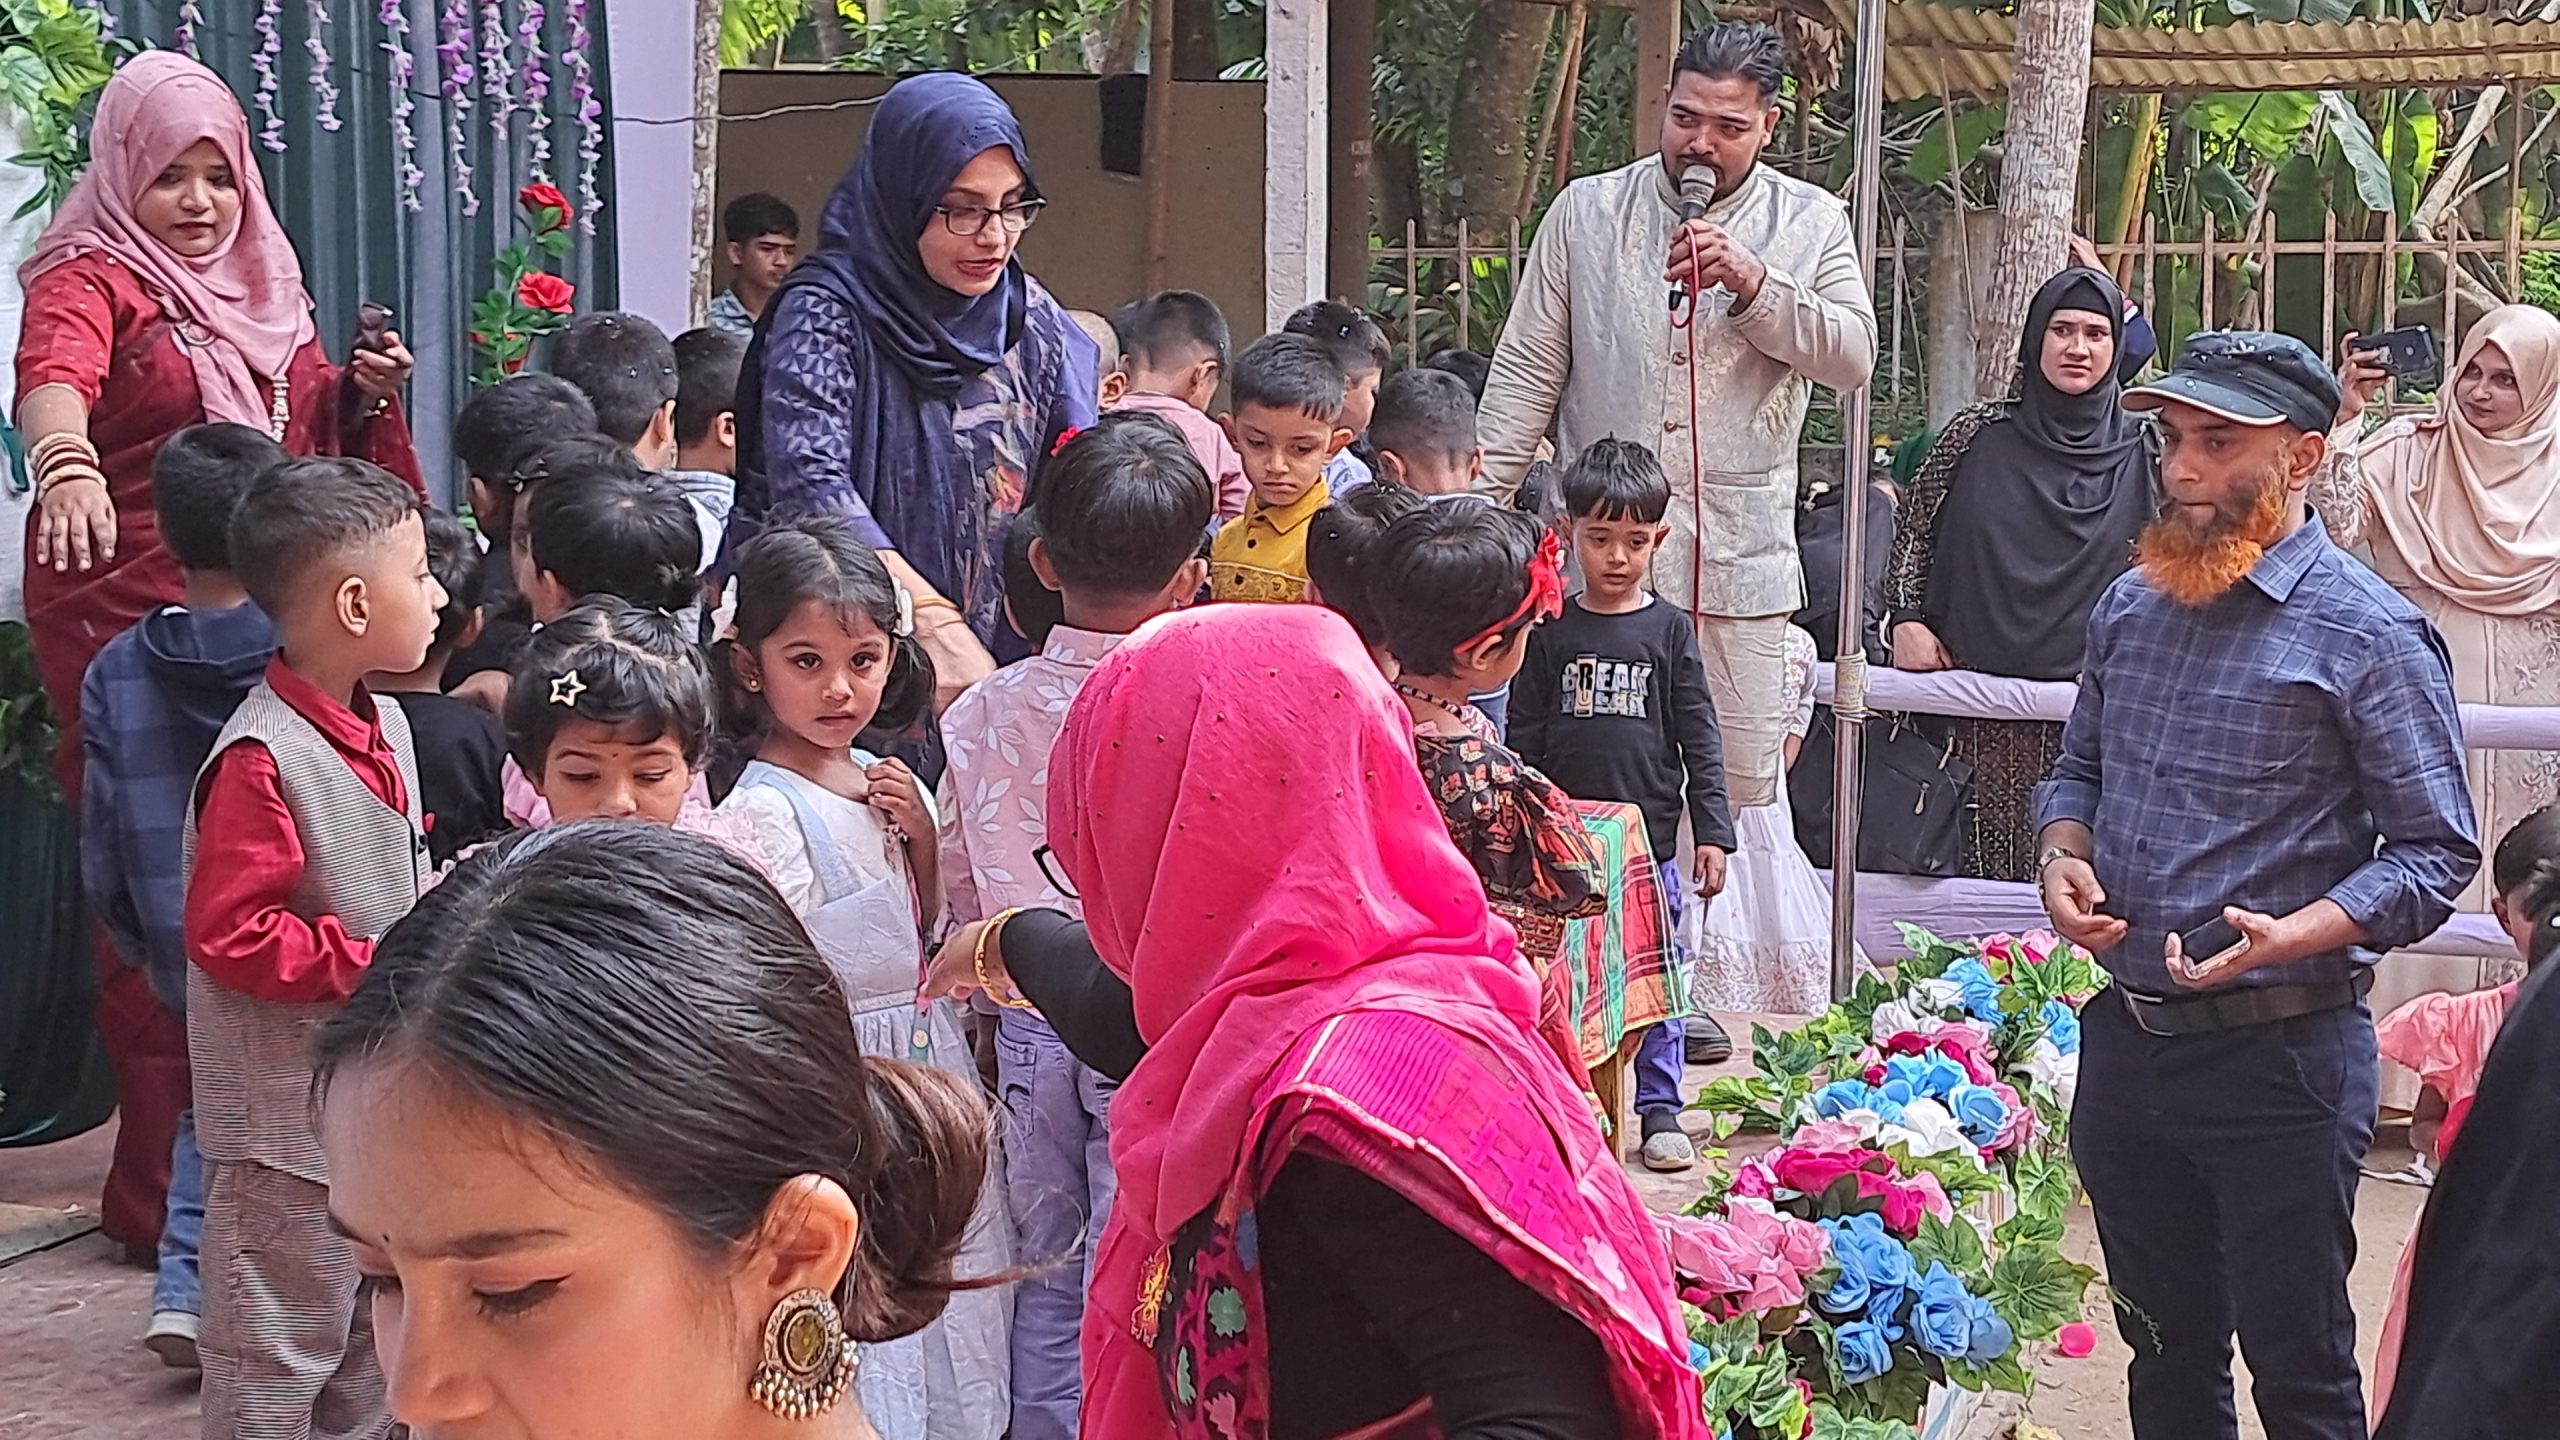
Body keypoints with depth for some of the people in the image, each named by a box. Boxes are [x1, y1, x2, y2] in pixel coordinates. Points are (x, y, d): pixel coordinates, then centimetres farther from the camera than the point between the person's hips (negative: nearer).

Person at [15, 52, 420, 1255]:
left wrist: (363, 394, 8)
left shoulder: (265, 288, 17)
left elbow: (315, 439, 29)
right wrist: (65, 462, -47)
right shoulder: (93, 282, -4)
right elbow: (52, 374, -27)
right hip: (130, 622, -6)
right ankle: (165, 1187, 1)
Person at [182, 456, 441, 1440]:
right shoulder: (261, 760, -24)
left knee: (358, 1327, 23)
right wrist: (378, 968, -23)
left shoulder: (383, 724, 5)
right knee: (276, 1355, 2)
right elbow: (230, 935, -24)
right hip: (288, 1114, -9)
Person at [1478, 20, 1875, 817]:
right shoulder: (1586, 212, 6)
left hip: (1737, 563, 0)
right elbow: (1526, 373, 6)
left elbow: (1853, 357, -4)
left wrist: (1753, 285, -16)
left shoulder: (1811, 223, 6)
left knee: (1741, 789, 1)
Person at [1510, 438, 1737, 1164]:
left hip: (1651, 838, 0)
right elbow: (1524, 739, 5)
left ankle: (1660, 1109, 15)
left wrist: (1711, 832, -3)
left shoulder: (1669, 630, 2)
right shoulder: (1552, 633, 3)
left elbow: (1700, 740, 2)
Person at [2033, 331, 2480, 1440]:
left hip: (2278, 1053, -6)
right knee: (2165, 1348, 20)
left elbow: (2436, 852, -12)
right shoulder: (2130, 606, 8)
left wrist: (2294, 935, -26)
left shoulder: (2364, 631, -11)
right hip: (2125, 1037, 6)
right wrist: (2062, 859, -1)